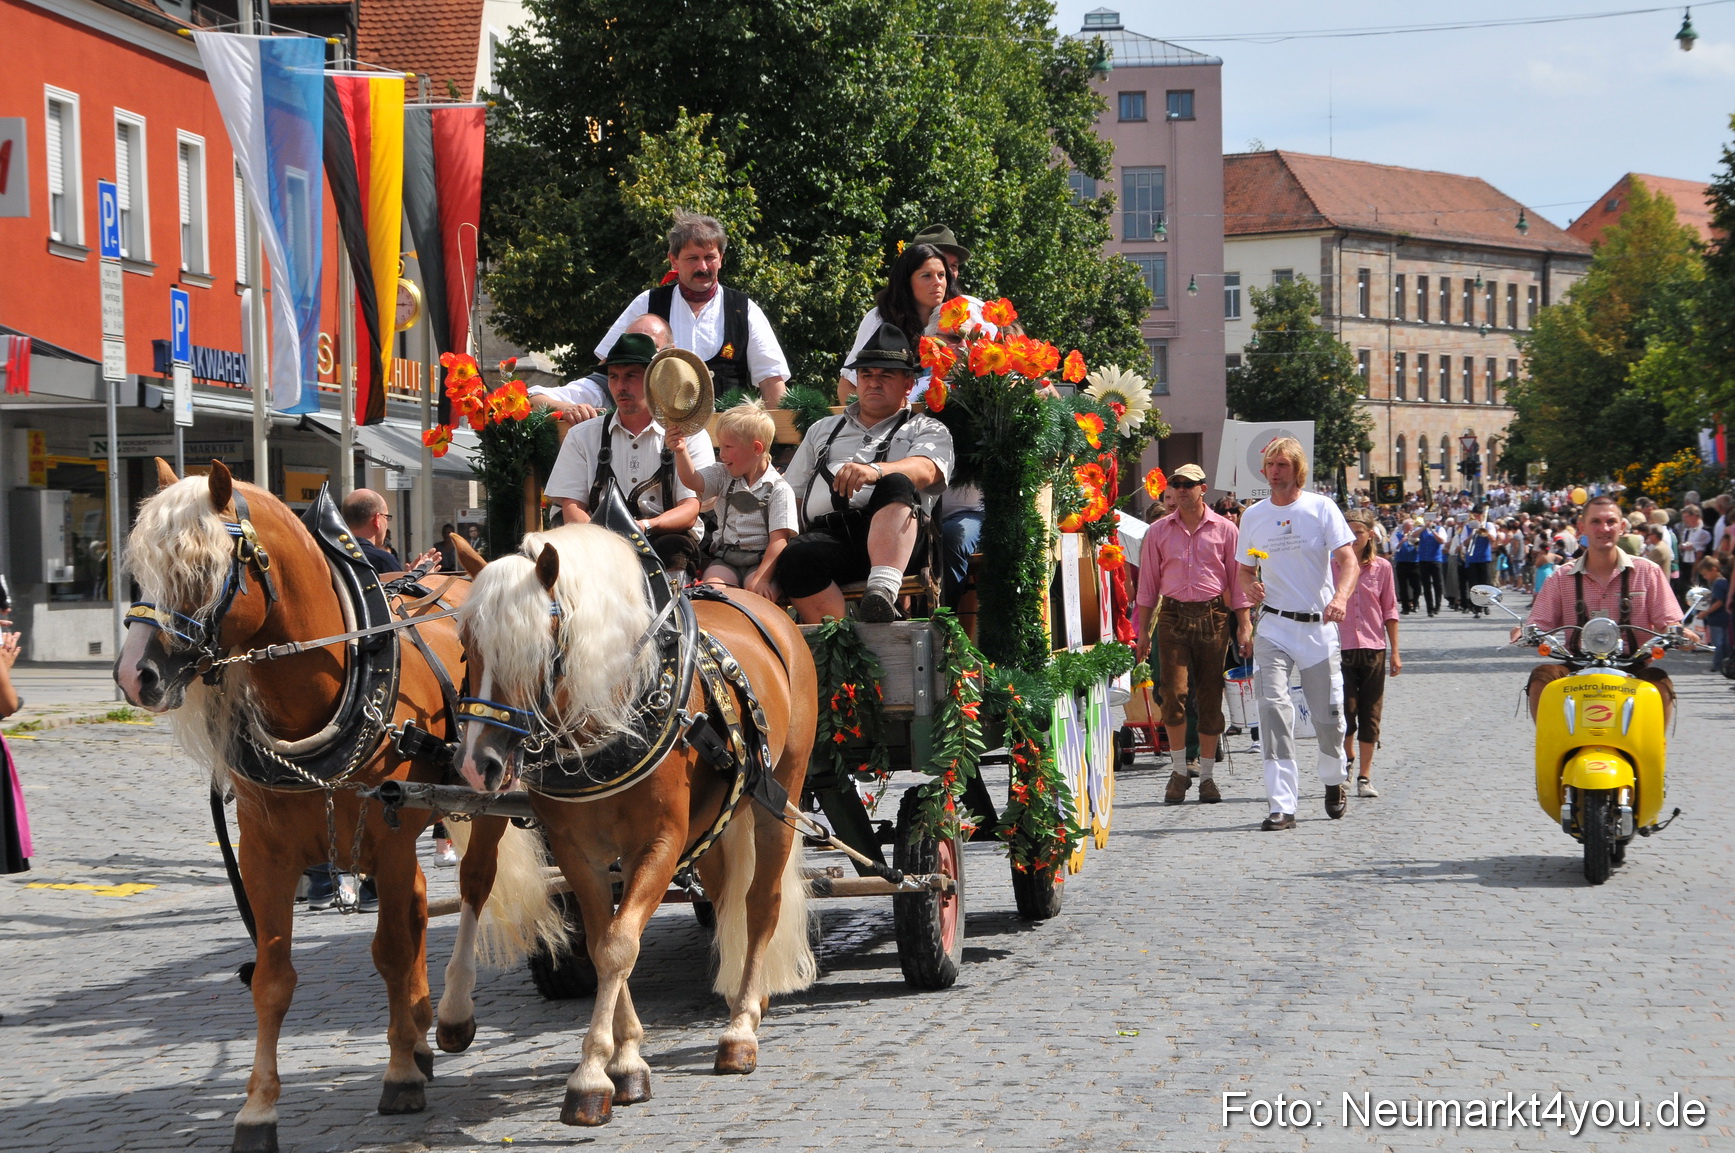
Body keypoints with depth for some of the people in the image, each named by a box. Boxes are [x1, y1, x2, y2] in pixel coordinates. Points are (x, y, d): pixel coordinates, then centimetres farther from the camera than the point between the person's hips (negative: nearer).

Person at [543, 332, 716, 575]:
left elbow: (690, 511, 0)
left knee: (675, 546, -36)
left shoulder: (689, 434, 10)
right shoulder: (583, 436, 17)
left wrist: (645, 526, -23)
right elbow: (572, 507, 9)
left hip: (664, 539, -1)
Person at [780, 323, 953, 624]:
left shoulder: (927, 429, 22)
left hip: (894, 539, -2)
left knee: (896, 484, -36)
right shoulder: (823, 430, 35)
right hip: (826, 534, 2)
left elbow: (926, 470, -3)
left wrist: (876, 470, -24)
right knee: (795, 557, -34)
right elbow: (791, 495, 29)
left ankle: (883, 591, -55)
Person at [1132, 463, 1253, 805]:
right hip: (1172, 617, 0)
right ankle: (1179, 771, 3)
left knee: (1210, 698, 2)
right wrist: (1142, 630, 7)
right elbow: (1148, 583, 11)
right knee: (1174, 694, -11)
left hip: (1213, 617, 0)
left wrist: (1245, 626, 0)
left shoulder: (1225, 530, 5)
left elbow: (1238, 581, 7)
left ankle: (1206, 774, 11)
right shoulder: (1158, 532, 9)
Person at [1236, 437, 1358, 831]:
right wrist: (1250, 585, -6)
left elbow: (1349, 561, -10)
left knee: (1328, 714, 7)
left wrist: (1341, 596, -30)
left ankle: (1333, 782, 37)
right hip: (1274, 625, 1)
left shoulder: (1321, 508, -2)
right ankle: (1282, 806, -17)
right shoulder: (1252, 516, 8)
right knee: (1273, 707, -15)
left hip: (1318, 625, -1)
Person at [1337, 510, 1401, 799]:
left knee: (1370, 715, 3)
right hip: (1340, 648, -1)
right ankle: (1347, 761, 18)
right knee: (1345, 711, -8)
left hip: (1373, 648, 1)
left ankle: (1365, 776, 12)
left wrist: (1394, 651, 7)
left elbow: (1390, 611, 8)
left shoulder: (1382, 567, 4)